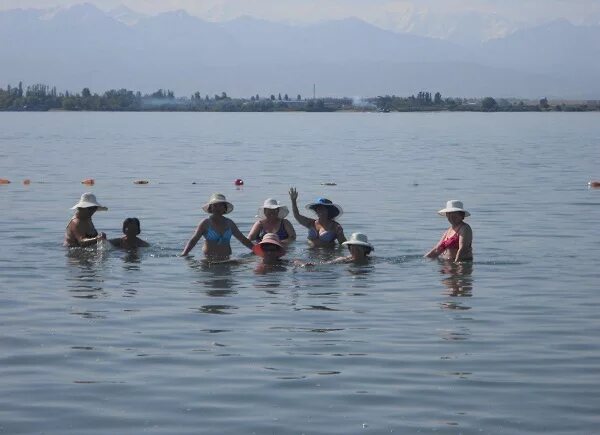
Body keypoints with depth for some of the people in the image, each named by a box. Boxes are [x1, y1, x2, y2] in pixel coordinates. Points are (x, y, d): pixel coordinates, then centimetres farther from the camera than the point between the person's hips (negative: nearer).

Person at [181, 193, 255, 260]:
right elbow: (193, 240, -3)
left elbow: (243, 239, 20)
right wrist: (184, 254, -16)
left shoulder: (229, 223, 13)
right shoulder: (206, 223, 1)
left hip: (227, 259, 3)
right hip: (209, 259, -3)